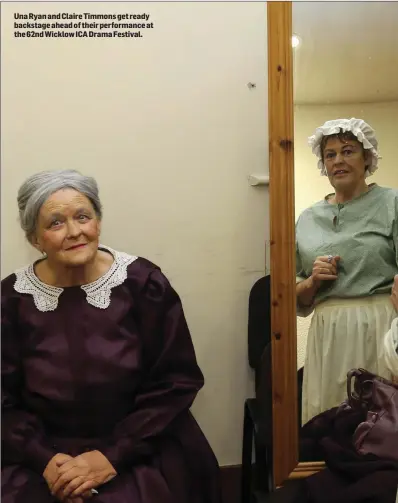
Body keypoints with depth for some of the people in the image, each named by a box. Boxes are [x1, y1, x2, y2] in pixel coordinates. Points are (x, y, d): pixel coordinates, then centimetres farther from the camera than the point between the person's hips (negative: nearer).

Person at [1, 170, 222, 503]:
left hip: (138, 452, -1)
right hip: (44, 454, 2)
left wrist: (113, 456, -12)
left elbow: (177, 381, -7)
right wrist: (45, 460, -15)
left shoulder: (142, 281, -8)